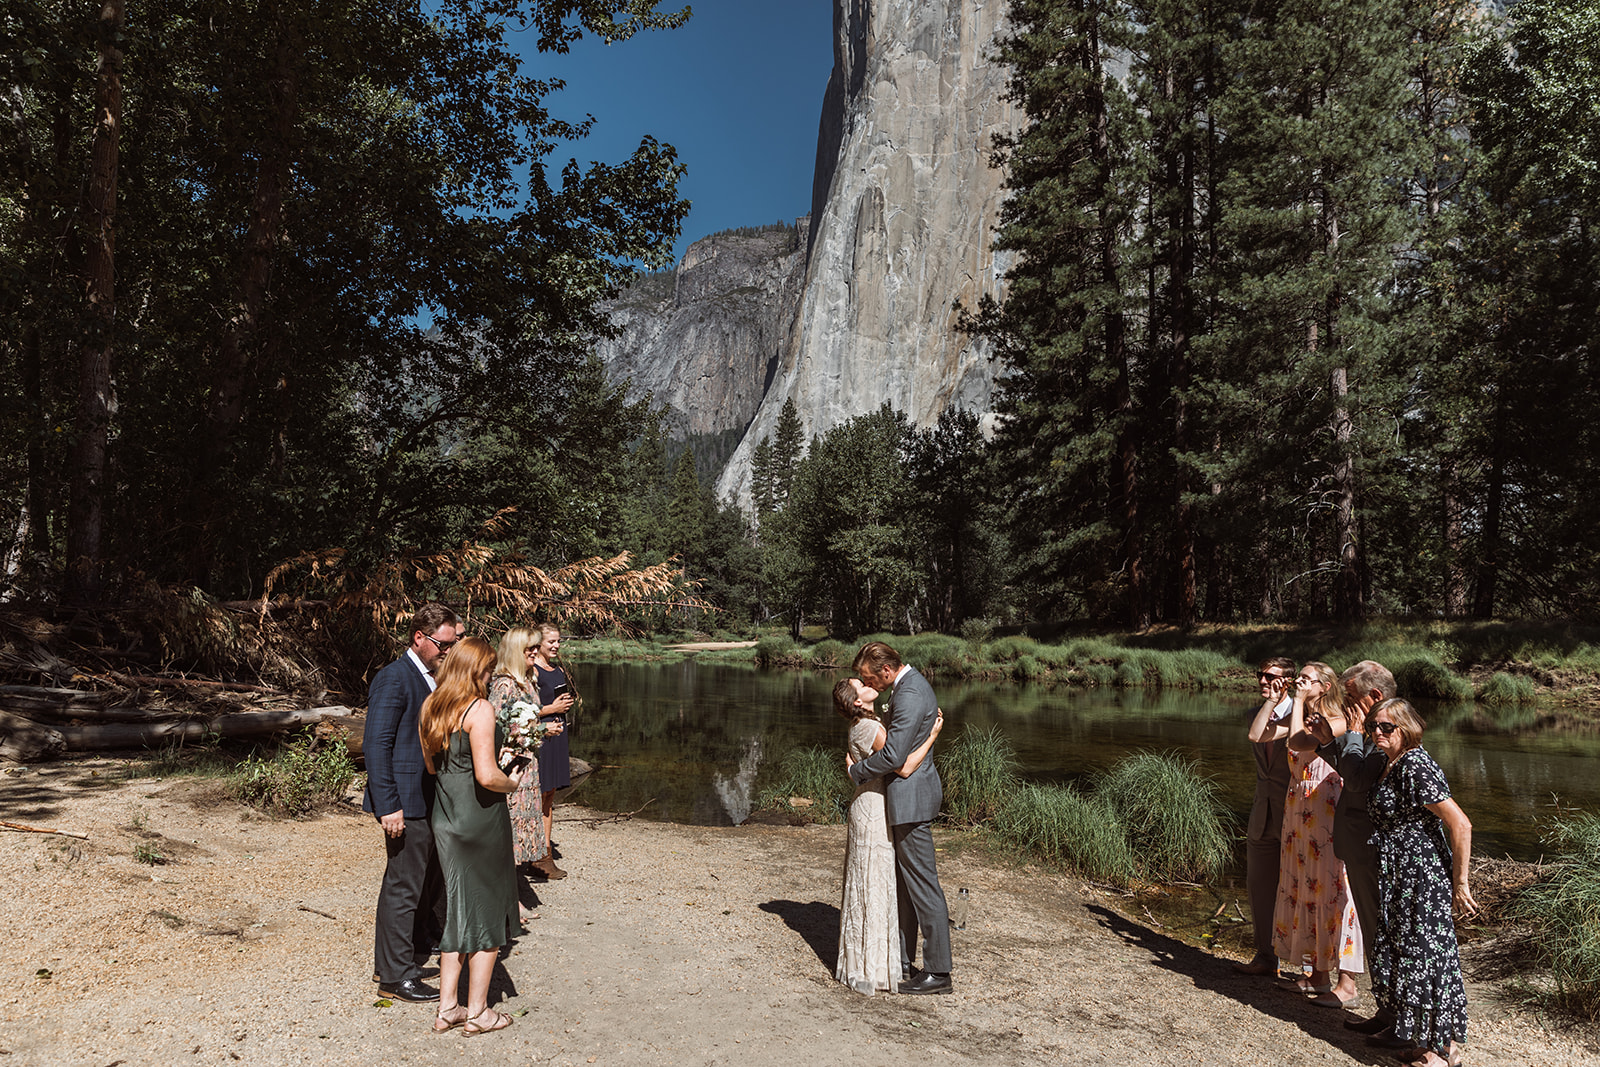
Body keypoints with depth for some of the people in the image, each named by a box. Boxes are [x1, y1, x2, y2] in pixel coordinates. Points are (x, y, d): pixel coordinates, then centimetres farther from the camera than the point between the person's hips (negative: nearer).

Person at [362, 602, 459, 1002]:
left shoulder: (433, 679, 13)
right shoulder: (394, 678, -15)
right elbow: (376, 744, -18)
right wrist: (388, 806, -21)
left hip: (431, 801, 9)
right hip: (407, 803, -9)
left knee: (428, 883, 18)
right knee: (404, 888, 0)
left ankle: (412, 955, 32)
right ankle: (395, 977, 13)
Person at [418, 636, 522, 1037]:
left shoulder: (431, 708, 6)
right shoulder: (479, 709, -18)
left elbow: (430, 764, 14)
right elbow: (487, 776, -23)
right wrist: (512, 782, -5)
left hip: (445, 818, 7)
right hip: (480, 819, -7)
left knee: (458, 910, 18)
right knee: (488, 913, 7)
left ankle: (448, 1007, 24)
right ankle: (477, 1011, 16)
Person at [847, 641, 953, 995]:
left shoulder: (909, 696, -22)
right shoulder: (912, 683, 11)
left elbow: (893, 756, -25)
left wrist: (856, 771, -11)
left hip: (911, 796, -11)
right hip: (908, 795, 11)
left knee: (922, 882, -2)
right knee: (903, 882, 17)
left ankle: (938, 972, 7)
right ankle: (901, 961, 28)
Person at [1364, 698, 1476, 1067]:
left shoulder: (1415, 766, -21)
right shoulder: (1392, 764, 9)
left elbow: (1460, 824, -24)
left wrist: (1460, 883, -19)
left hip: (1422, 878, -10)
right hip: (1398, 878, 10)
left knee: (1423, 954, 0)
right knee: (1394, 951, 17)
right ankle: (1406, 1029, 33)